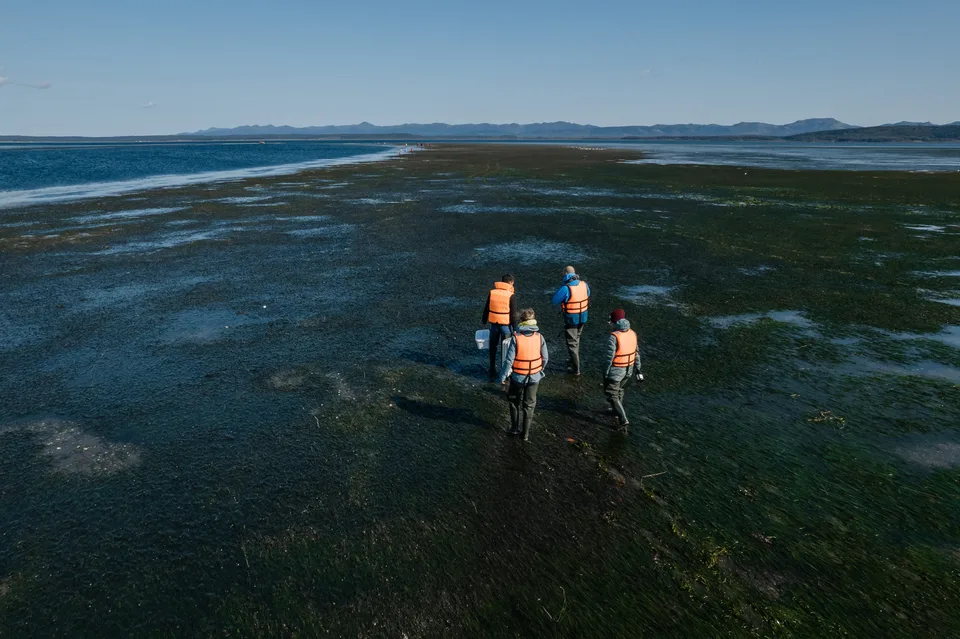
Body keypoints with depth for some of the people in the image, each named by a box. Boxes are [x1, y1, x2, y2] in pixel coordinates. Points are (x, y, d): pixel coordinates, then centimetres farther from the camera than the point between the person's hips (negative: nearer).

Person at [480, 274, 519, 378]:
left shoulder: (492, 293, -4)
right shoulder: (511, 296, -14)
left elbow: (486, 309, 3)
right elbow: (513, 314, -12)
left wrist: (484, 322, 16)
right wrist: (514, 329, -5)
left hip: (494, 324, 3)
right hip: (506, 325, -3)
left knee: (493, 347, 18)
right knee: (505, 349, 10)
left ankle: (492, 370, 27)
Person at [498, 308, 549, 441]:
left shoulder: (516, 338, -18)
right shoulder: (539, 337, -9)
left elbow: (509, 360, -17)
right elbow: (545, 358, -2)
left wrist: (503, 377, -7)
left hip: (518, 377, -2)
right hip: (534, 377, 2)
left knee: (515, 402, 21)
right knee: (529, 405, 16)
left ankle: (516, 427, 26)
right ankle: (525, 433, 23)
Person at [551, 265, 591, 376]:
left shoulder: (566, 288, -25)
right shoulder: (584, 284, -6)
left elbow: (554, 301, -15)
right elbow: (587, 296, 11)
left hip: (571, 319, -6)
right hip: (583, 317, 6)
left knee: (572, 343, 7)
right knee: (576, 339, 27)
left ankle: (576, 369, 13)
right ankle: (573, 360, 46)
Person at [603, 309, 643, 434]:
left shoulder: (614, 337, -23)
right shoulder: (632, 333, -2)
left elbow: (609, 358, -20)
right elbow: (637, 354, 4)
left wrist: (606, 374, -11)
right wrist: (637, 370, 13)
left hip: (616, 371, -7)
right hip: (629, 370, 7)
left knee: (612, 395, 7)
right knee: (619, 389, 29)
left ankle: (624, 420, -2)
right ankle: (617, 411, 47)